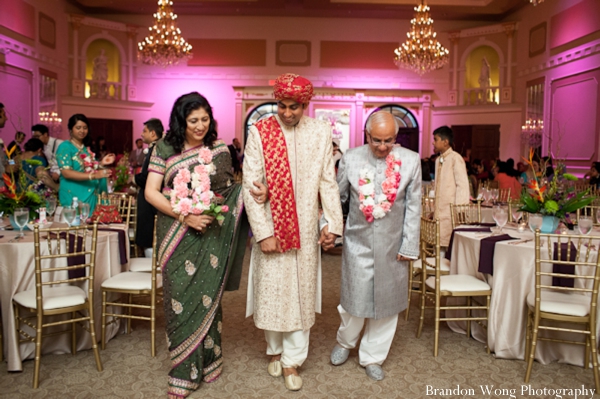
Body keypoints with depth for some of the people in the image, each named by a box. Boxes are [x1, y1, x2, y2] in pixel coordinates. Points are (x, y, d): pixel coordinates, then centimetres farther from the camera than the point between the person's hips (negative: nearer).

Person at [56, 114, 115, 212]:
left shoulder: (87, 148, 11)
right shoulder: (65, 146, -6)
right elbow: (66, 173, -17)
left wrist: (101, 163, -1)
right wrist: (93, 176, -26)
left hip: (90, 195, 6)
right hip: (73, 196, -6)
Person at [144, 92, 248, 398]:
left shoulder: (220, 149, 3)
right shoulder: (164, 149, -1)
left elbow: (230, 190, 12)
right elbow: (151, 193, -4)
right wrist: (185, 216, -15)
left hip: (210, 235, 1)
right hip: (177, 235, -1)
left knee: (207, 295, 8)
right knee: (180, 298, 2)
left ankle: (208, 360, 28)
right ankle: (184, 370, 18)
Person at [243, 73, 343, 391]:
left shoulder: (321, 132, 0)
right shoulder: (259, 132, -6)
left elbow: (328, 182, 3)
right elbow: (250, 186, -8)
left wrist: (333, 223, -3)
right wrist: (263, 232, -13)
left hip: (306, 230, 2)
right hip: (271, 227, -1)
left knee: (301, 294, 8)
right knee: (271, 291, 10)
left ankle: (292, 361, 24)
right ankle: (274, 349, 35)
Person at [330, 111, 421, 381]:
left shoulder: (411, 161, -3)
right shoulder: (350, 158, -3)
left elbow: (413, 206, -1)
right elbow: (337, 196, 6)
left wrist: (409, 245, -2)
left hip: (392, 245, 1)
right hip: (358, 242, -1)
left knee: (386, 301, 11)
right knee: (354, 298, 6)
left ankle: (372, 357, 31)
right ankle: (345, 342, 38)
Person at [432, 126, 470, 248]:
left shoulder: (455, 158, -9)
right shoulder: (438, 160, 15)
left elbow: (462, 185, -13)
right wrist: (435, 209, 15)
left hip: (451, 212, -7)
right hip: (440, 212, 7)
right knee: (440, 245, 7)